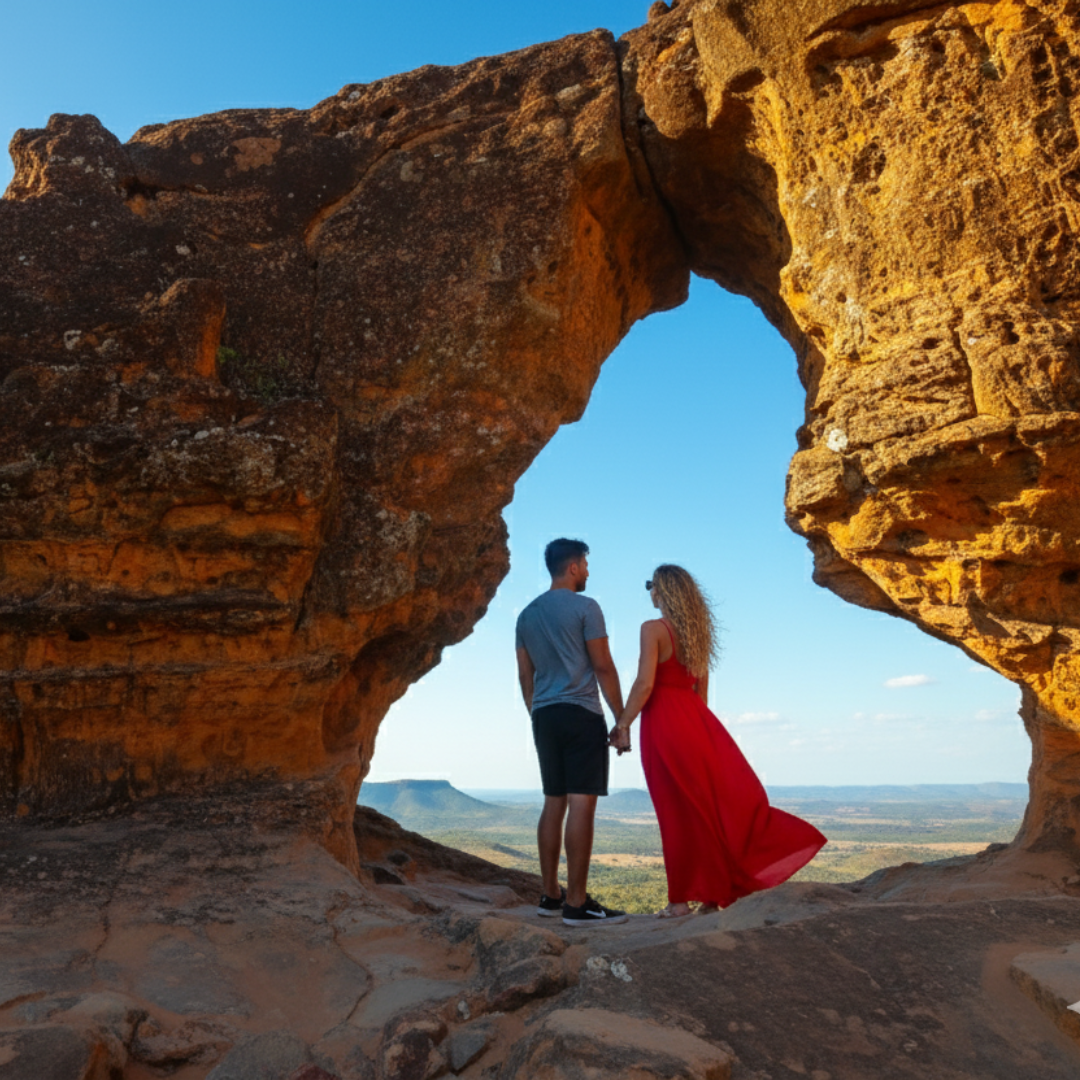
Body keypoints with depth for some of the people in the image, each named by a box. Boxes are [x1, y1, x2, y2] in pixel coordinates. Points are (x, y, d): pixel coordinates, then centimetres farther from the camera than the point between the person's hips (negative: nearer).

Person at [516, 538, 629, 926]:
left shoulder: (527, 614, 14)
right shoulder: (585, 608, -6)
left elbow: (525, 676, 15)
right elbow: (603, 666, -8)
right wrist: (621, 718, -3)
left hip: (544, 716, 7)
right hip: (581, 713, -7)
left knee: (554, 803, 13)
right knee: (581, 805, -7)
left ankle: (551, 895, 18)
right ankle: (577, 903, -8)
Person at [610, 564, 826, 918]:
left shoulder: (653, 629, -10)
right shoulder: (696, 630, 12)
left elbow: (645, 684, -18)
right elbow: (701, 687, 16)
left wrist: (622, 725, -13)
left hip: (664, 721, -7)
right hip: (696, 720, 7)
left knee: (679, 812, -1)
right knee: (718, 799, 9)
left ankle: (681, 899, 7)